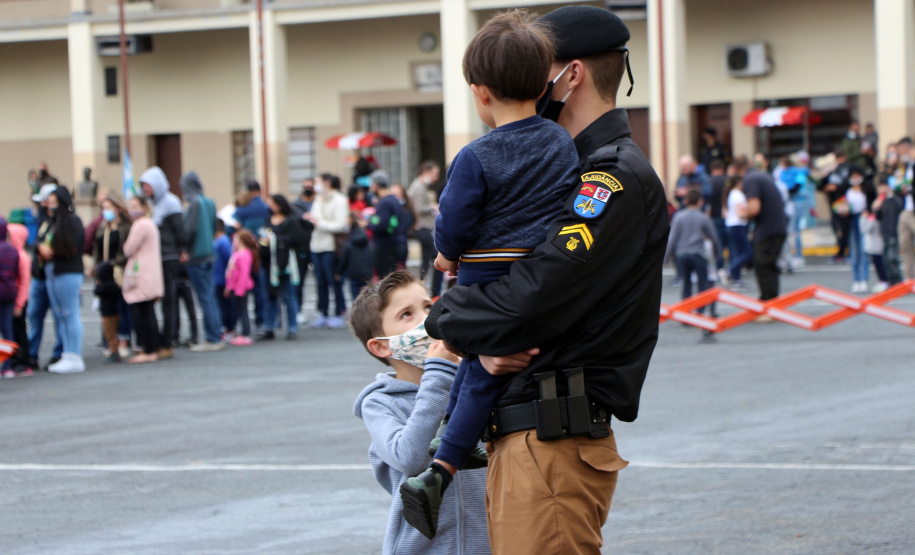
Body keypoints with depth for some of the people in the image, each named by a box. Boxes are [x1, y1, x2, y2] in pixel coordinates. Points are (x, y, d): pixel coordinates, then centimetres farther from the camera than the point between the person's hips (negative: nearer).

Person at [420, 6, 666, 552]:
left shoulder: (618, 178, -13)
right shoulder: (580, 172, 21)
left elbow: (534, 297, -21)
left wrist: (443, 318, -4)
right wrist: (486, 346, -5)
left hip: (555, 440, -10)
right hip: (520, 432, 10)